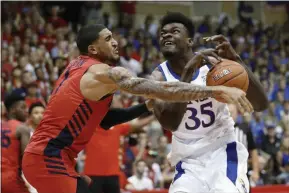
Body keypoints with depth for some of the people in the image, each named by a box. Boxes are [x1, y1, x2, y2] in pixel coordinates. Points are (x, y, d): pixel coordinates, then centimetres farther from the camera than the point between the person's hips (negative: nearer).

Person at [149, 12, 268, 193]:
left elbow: (260, 104, -16)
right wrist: (189, 70, -33)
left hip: (222, 151, -2)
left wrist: (235, 60, -29)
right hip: (189, 161, 2)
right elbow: (170, 123, -27)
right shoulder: (159, 77, -8)